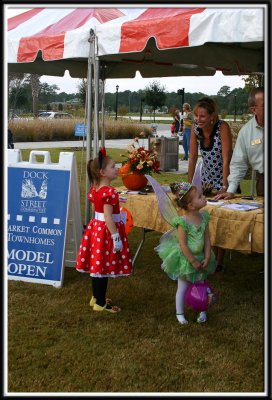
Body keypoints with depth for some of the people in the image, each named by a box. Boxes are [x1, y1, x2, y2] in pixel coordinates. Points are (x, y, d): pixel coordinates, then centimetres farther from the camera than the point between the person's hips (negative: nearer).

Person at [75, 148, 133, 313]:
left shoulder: (94, 189, 6)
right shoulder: (110, 192, -22)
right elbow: (108, 217, -24)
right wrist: (116, 237, -22)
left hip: (96, 228, 9)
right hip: (107, 230, -9)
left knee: (97, 266, 18)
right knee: (104, 267, 0)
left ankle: (96, 297, 31)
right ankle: (100, 304, 9)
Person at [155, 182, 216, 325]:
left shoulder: (203, 217, -8)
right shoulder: (183, 222, -27)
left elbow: (207, 239, -3)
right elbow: (183, 245, -23)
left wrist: (207, 258, -8)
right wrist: (193, 261, -19)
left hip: (200, 257, 5)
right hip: (185, 259, -5)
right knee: (183, 287, 10)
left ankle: (202, 311, 34)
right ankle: (180, 314, 27)